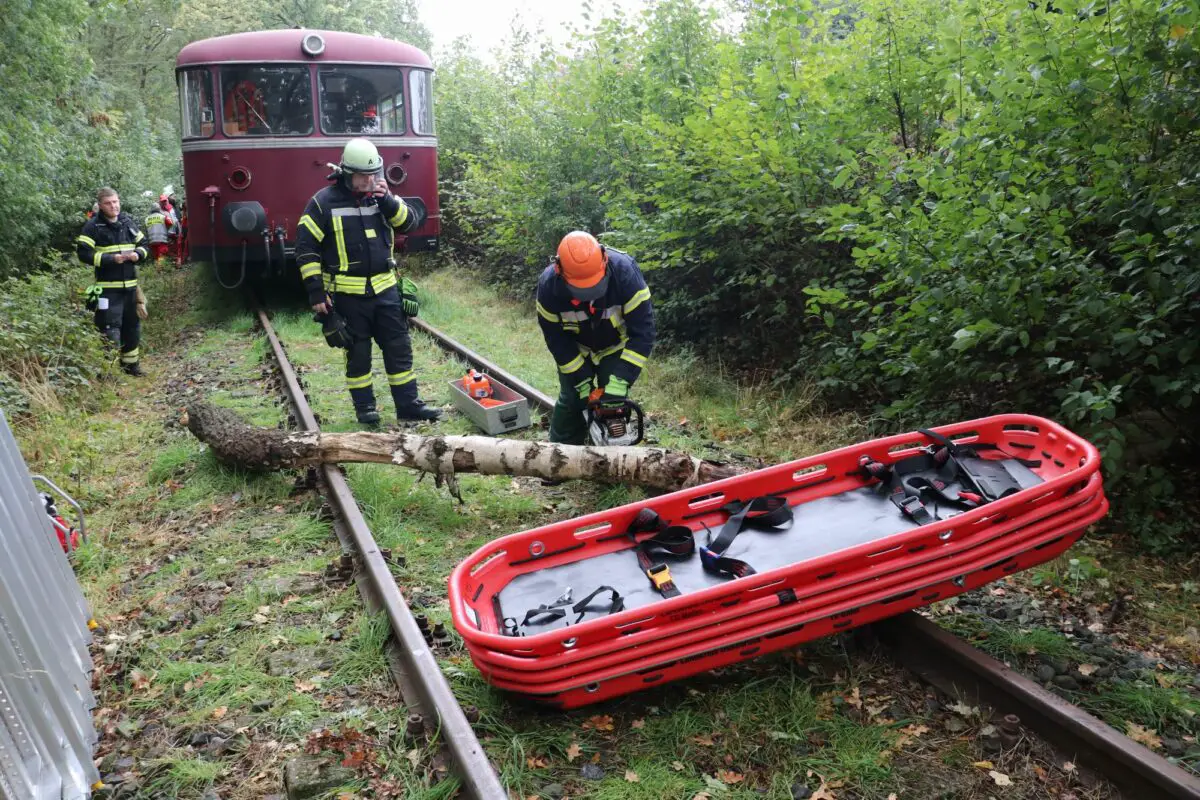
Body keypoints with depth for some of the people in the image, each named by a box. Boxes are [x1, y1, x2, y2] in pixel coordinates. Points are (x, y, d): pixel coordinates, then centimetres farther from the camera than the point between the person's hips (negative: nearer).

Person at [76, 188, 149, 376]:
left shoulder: (128, 222, 9)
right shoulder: (93, 226, -7)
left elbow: (143, 244, 17)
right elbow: (83, 253, -12)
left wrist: (138, 254, -5)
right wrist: (111, 259, -20)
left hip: (130, 285, 6)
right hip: (108, 288, -6)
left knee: (132, 327, 15)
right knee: (110, 329, -9)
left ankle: (131, 363, 30)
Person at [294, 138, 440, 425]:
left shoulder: (381, 196, 6)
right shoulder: (324, 202, -8)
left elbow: (410, 222, -1)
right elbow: (306, 247, -8)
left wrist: (388, 200, -17)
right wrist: (316, 292, -11)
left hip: (385, 288, 4)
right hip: (347, 294, -4)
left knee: (399, 348, 6)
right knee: (358, 353, 7)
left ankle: (408, 404, 15)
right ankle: (364, 407, 20)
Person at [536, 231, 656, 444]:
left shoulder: (625, 272, -37)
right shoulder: (548, 284, -31)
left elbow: (643, 331, -33)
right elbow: (555, 337, -18)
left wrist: (621, 380, -38)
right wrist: (582, 381, -20)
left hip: (615, 348, -1)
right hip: (575, 349, 1)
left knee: (613, 404, -7)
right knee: (571, 400, 5)